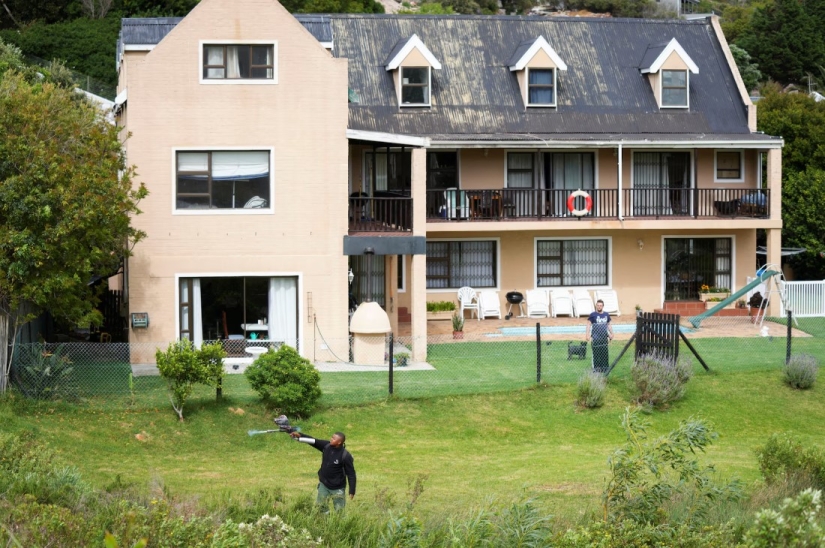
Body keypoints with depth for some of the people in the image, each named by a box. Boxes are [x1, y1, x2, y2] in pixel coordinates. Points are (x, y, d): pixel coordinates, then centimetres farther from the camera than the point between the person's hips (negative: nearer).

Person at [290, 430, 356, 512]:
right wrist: (299, 435, -25)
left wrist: (352, 491, -18)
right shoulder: (326, 446, -9)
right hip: (323, 485, 6)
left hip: (337, 488, -6)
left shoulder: (345, 456, -24)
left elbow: (351, 474, -18)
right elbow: (313, 441, -9)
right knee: (321, 507, 16)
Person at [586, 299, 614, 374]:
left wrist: (611, 334, 19)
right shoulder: (592, 315, 0)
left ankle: (605, 368, 7)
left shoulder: (606, 315, 13)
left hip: (604, 337, 4)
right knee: (596, 353, -6)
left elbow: (609, 325, 23)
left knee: (604, 353, 3)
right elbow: (588, 325, -2)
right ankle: (596, 368, -3)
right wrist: (587, 334, -12)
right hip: (596, 337, -4)